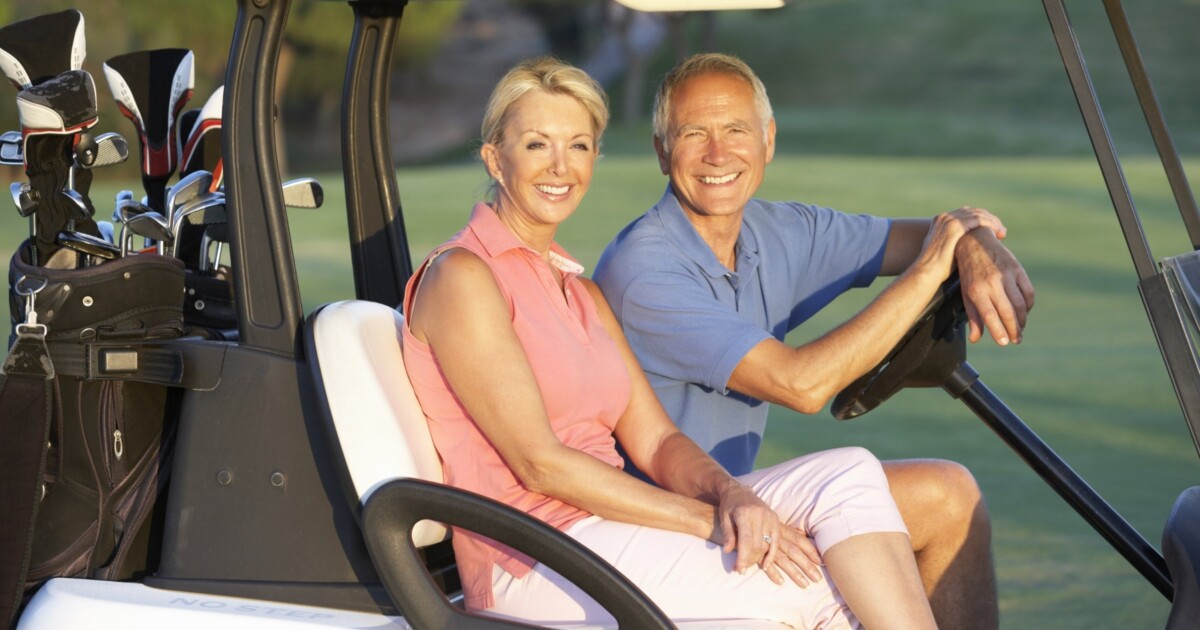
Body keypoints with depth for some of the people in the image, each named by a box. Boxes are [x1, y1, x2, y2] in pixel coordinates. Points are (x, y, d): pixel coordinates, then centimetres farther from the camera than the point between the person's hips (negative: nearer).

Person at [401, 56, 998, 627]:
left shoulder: (583, 294, 20)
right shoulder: (461, 277, -7)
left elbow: (656, 441, 9)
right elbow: (538, 462, -15)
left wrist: (729, 495, -14)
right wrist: (711, 520, -17)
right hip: (533, 562, -7)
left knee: (846, 474, -13)